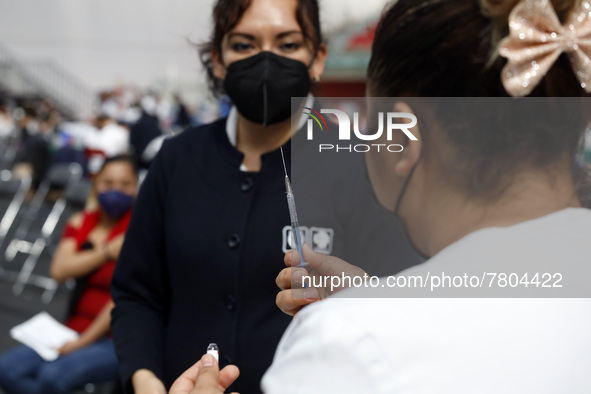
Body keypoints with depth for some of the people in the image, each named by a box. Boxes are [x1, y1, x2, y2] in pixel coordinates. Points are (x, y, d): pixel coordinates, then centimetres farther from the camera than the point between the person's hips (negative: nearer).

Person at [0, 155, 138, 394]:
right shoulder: (81, 222, 9)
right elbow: (59, 270, -6)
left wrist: (83, 342, -14)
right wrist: (107, 251, -13)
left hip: (116, 341, -6)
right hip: (75, 332, 6)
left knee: (53, 375, -29)